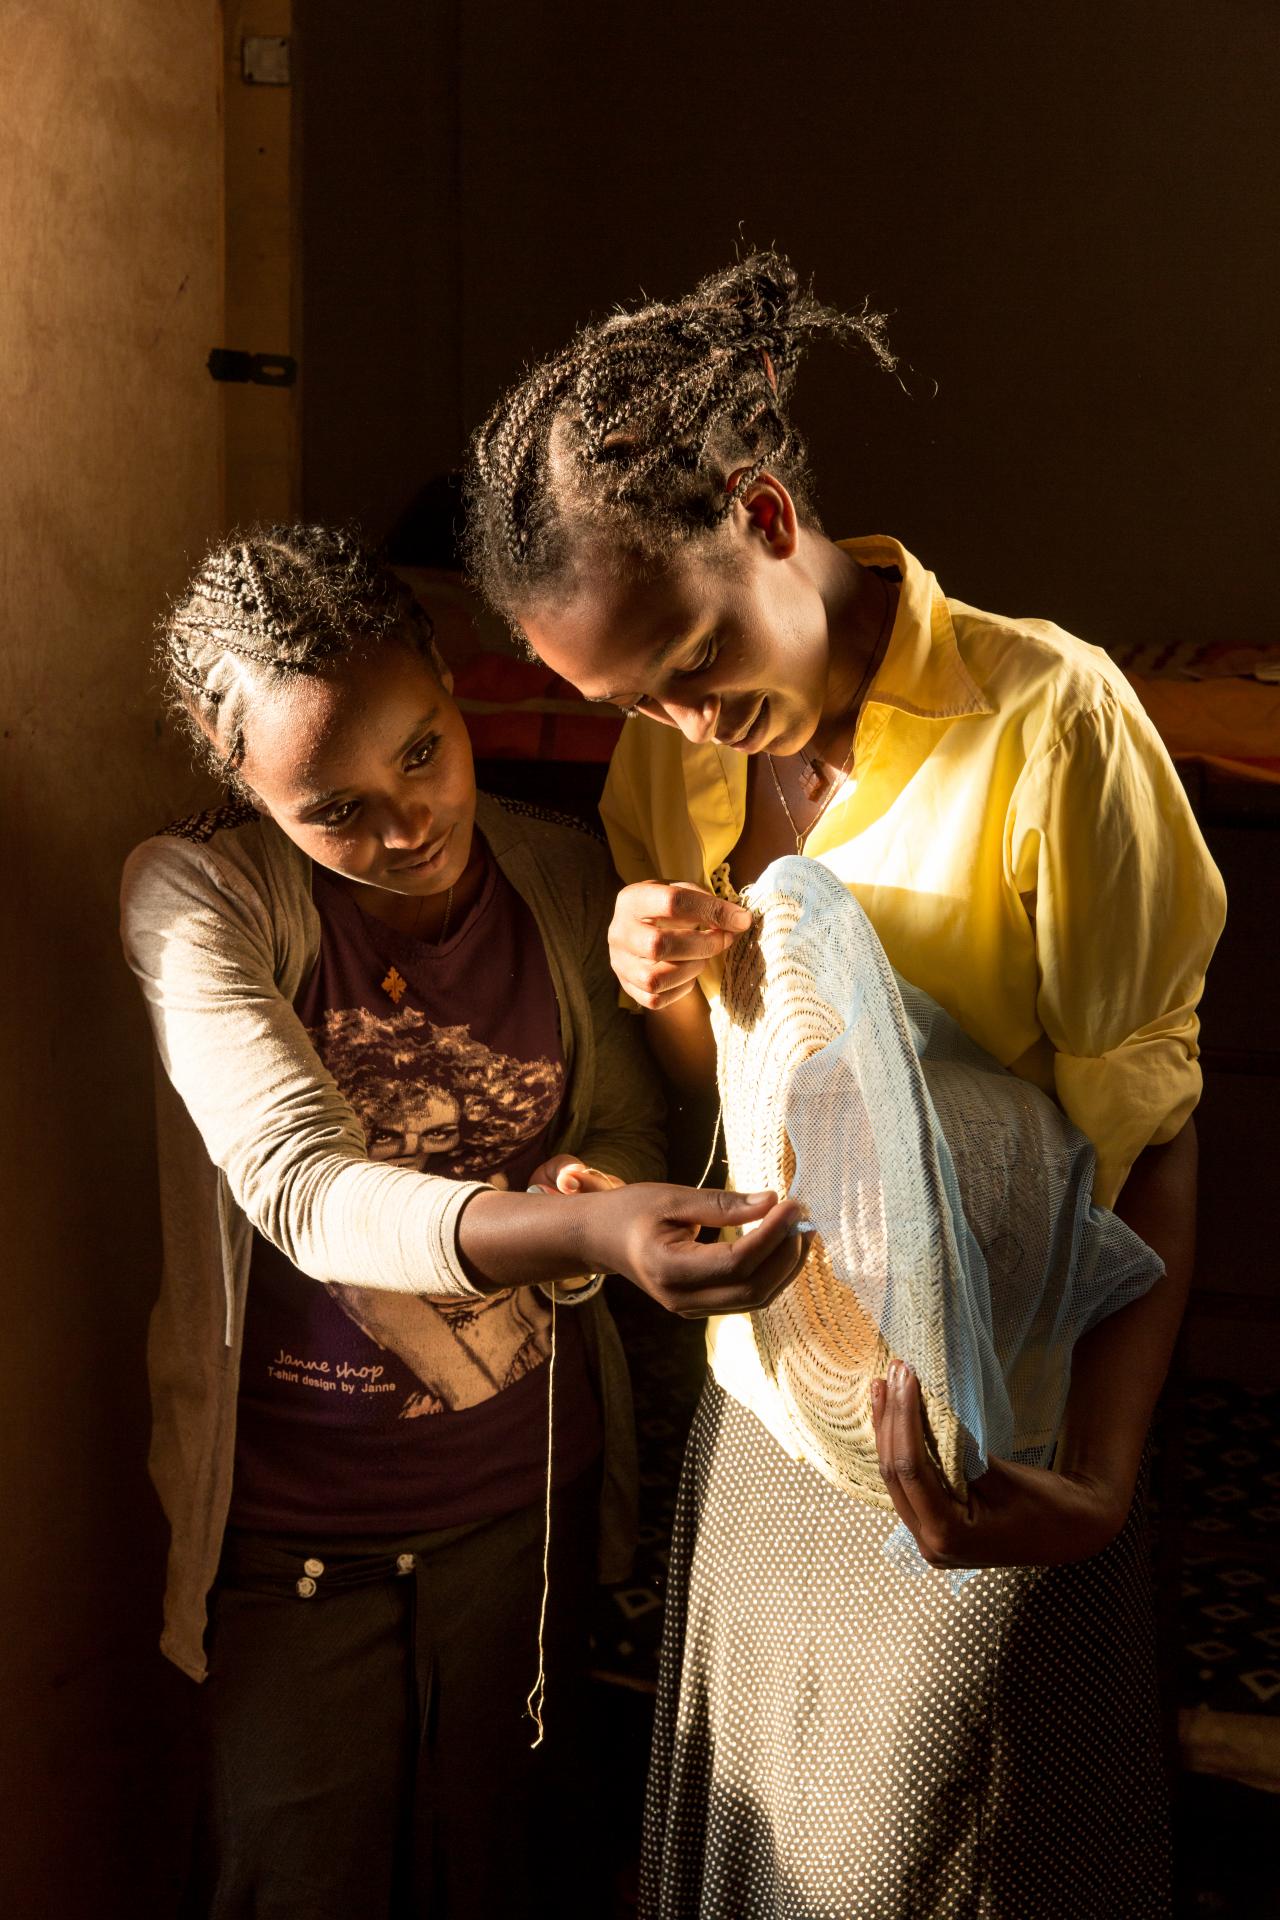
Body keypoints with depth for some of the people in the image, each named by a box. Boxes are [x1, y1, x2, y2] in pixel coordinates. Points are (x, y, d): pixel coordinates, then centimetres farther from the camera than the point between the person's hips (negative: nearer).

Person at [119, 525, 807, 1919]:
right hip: (290, 1507, -2)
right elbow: (302, 1190, -31)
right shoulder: (197, 898, -18)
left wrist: (586, 1180, -22)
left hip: (526, 1479, 3)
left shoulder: (562, 879, -6)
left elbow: (630, 1133, 3)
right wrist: (580, 1230, -48)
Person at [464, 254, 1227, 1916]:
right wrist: (672, 989, -11)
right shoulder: (673, 752, 1)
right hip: (753, 1420, 6)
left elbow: (1149, 1144, -15)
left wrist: (1100, 1471, -28)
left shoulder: (1045, 720, -18)